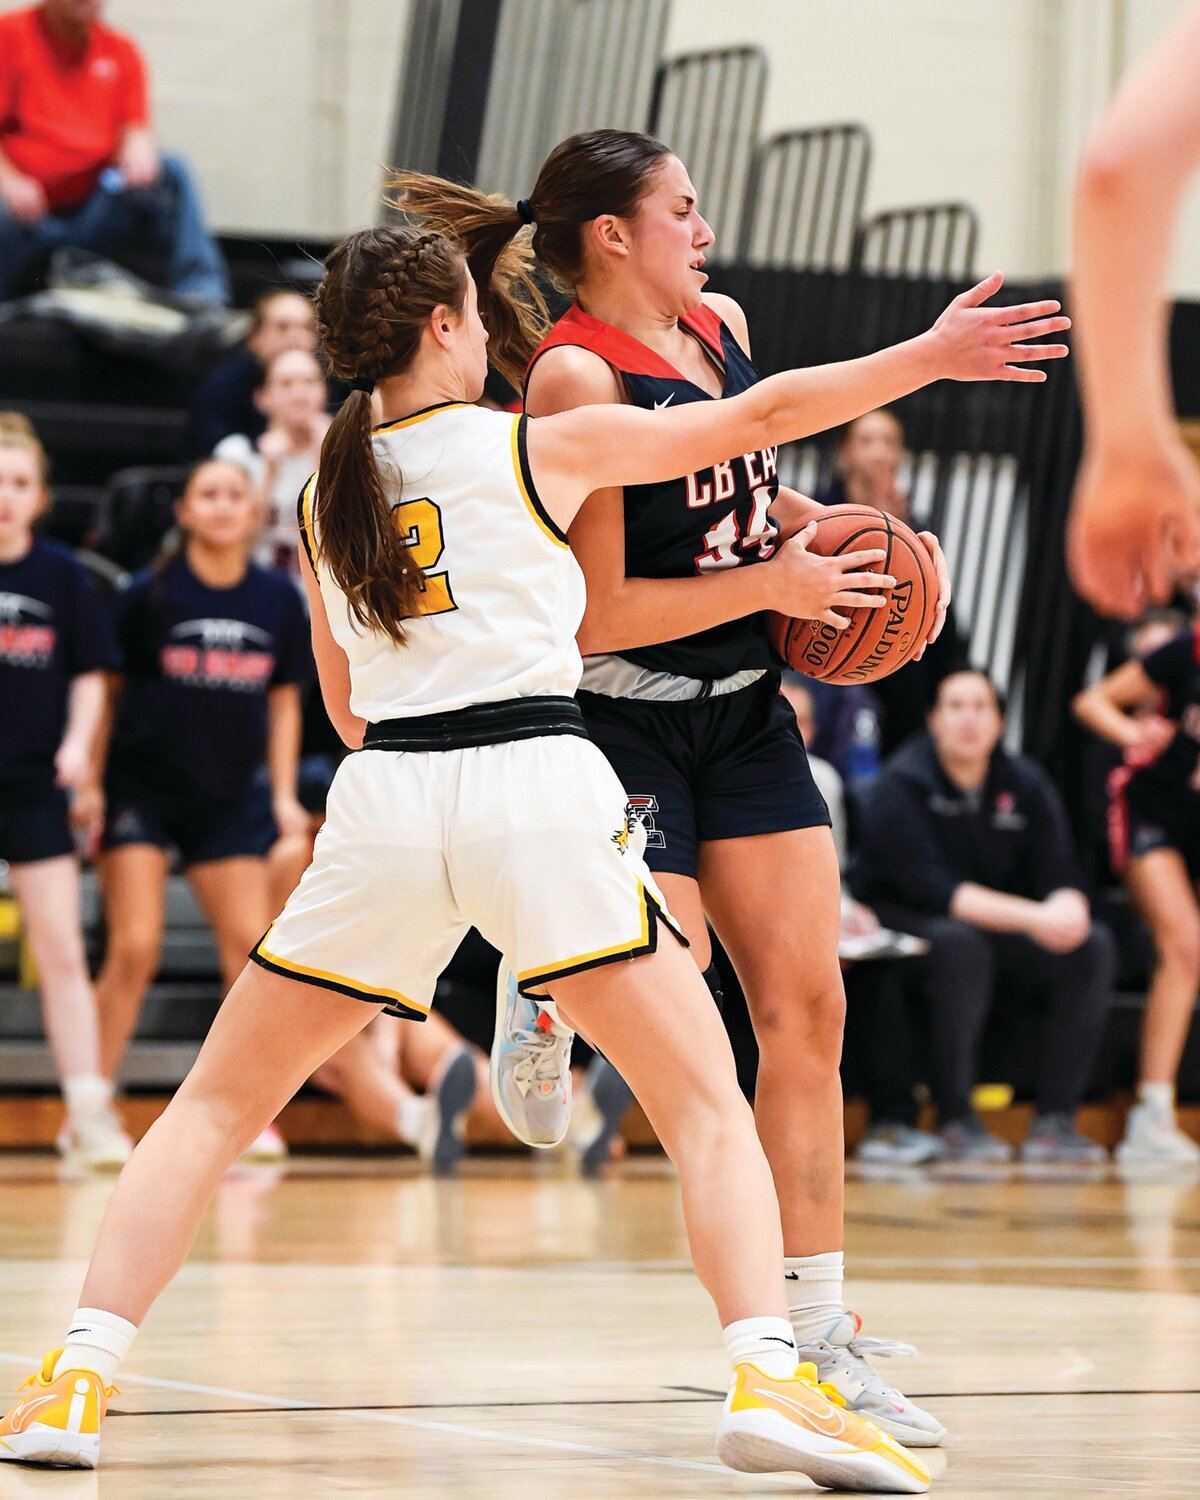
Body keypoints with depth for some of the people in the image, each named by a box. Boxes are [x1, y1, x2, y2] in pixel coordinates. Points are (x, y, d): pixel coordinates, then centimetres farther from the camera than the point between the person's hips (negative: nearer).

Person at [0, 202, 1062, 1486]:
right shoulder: (540, 445, 7)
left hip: (383, 801, 3)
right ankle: (766, 1378, -17)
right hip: (538, 788, -3)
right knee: (709, 1105, 2)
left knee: (216, 1103, 12)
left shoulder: (324, 489, 18)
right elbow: (759, 417, 13)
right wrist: (927, 357, 23)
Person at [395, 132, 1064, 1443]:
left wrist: (815, 526, 6)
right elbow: (590, 614, -20)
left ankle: (819, 1340, 9)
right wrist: (771, 584, -17)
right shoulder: (576, 377, -17)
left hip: (742, 710, 8)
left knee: (807, 1011, 3)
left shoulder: (721, 327, 7)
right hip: (621, 717, -7)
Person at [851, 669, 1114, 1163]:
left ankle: (1054, 1121, -19)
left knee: (1093, 945, -17)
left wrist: (1067, 909, -29)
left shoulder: (1025, 784, 3)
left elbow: (1060, 877, -2)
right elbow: (929, 887, -24)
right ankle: (956, 1122, -30)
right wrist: (1033, 918, -32)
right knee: (960, 941, -38)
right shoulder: (903, 784, -14)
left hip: (1002, 933, 6)